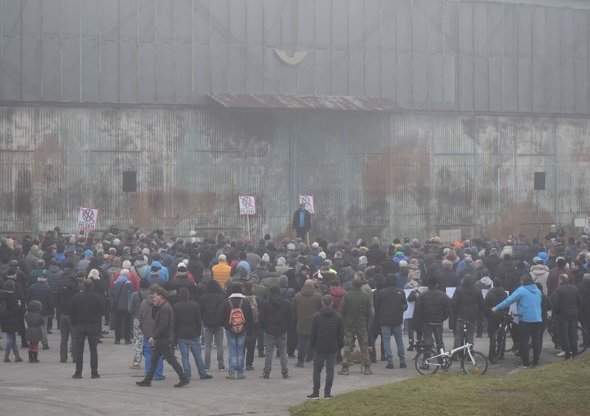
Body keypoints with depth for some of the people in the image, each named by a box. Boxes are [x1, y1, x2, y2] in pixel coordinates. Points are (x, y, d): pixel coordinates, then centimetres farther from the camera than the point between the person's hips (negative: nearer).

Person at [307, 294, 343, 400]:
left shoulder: (316, 316, -6)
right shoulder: (338, 317, -1)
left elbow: (312, 333, -3)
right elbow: (341, 334, 3)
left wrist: (312, 345, 8)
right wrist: (340, 346, 12)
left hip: (319, 348, -1)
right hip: (333, 348, 1)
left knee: (317, 370, 7)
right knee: (330, 370, 5)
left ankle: (316, 392, 6)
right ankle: (327, 393, 4)